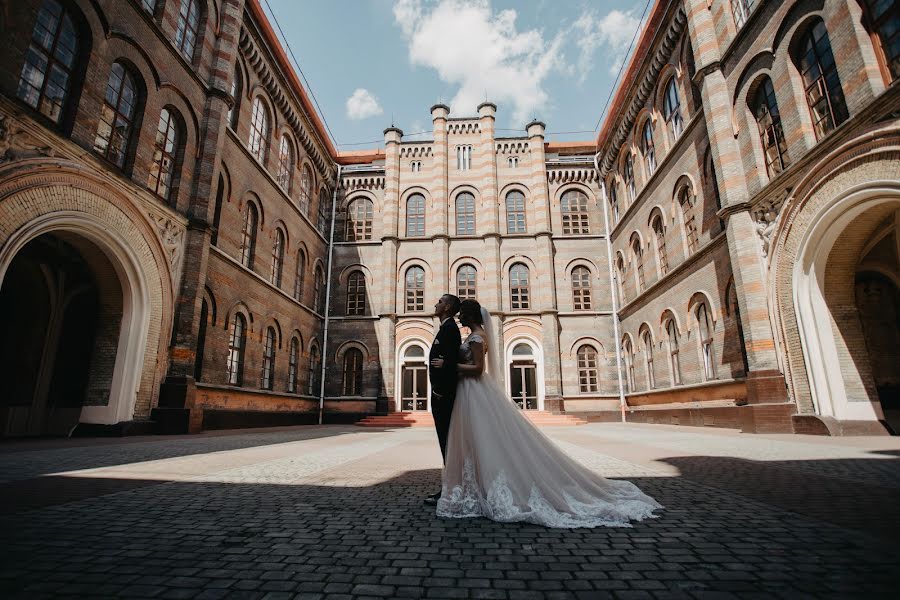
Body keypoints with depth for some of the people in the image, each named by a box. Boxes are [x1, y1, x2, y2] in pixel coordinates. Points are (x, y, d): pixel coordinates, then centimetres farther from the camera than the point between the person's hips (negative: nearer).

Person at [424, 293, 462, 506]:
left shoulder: (449, 328, -13)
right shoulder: (447, 328, 18)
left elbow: (450, 361, -22)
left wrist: (439, 391, -20)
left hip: (443, 395, -10)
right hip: (442, 394, 10)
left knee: (447, 442, -4)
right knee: (447, 441, 14)